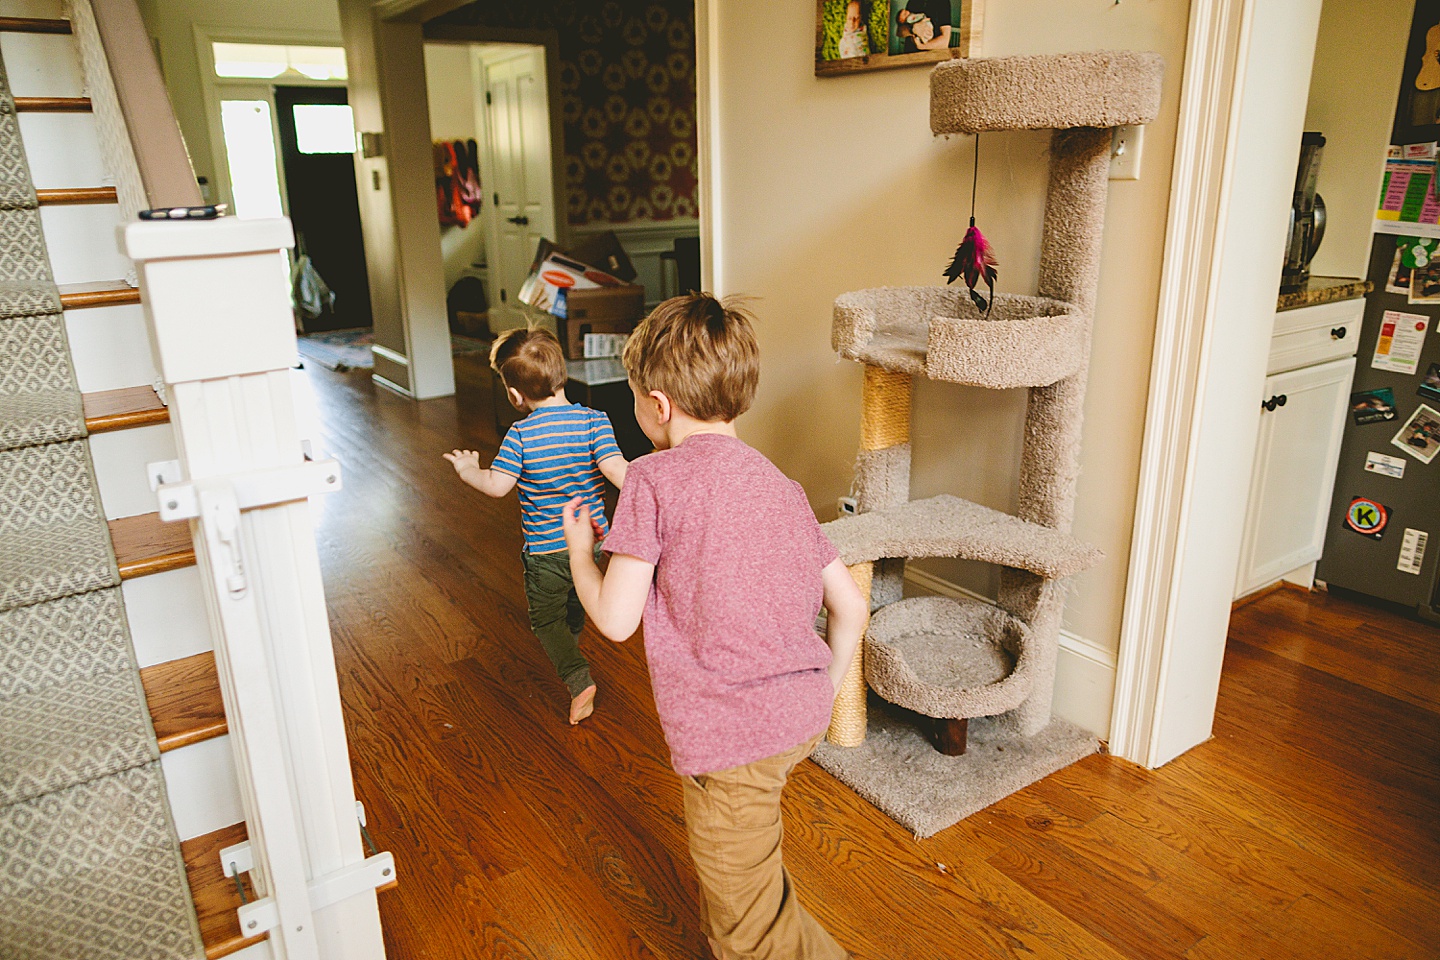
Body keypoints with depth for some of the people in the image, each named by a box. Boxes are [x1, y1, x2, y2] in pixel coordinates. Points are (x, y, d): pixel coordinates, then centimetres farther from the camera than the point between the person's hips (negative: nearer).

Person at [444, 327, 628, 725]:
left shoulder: (521, 435, -18)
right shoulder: (594, 420, -13)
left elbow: (497, 485, -18)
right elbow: (618, 472, -22)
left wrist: (468, 470, 2)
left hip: (545, 549, -4)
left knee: (546, 618, 14)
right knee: (576, 606, 29)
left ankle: (579, 679, -3)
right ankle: (569, 653, 53)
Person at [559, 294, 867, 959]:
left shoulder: (655, 480, -11)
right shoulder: (779, 484, 9)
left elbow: (616, 619, -11)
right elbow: (849, 606, 9)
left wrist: (578, 548, 8)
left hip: (730, 735, -8)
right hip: (802, 716, 8)